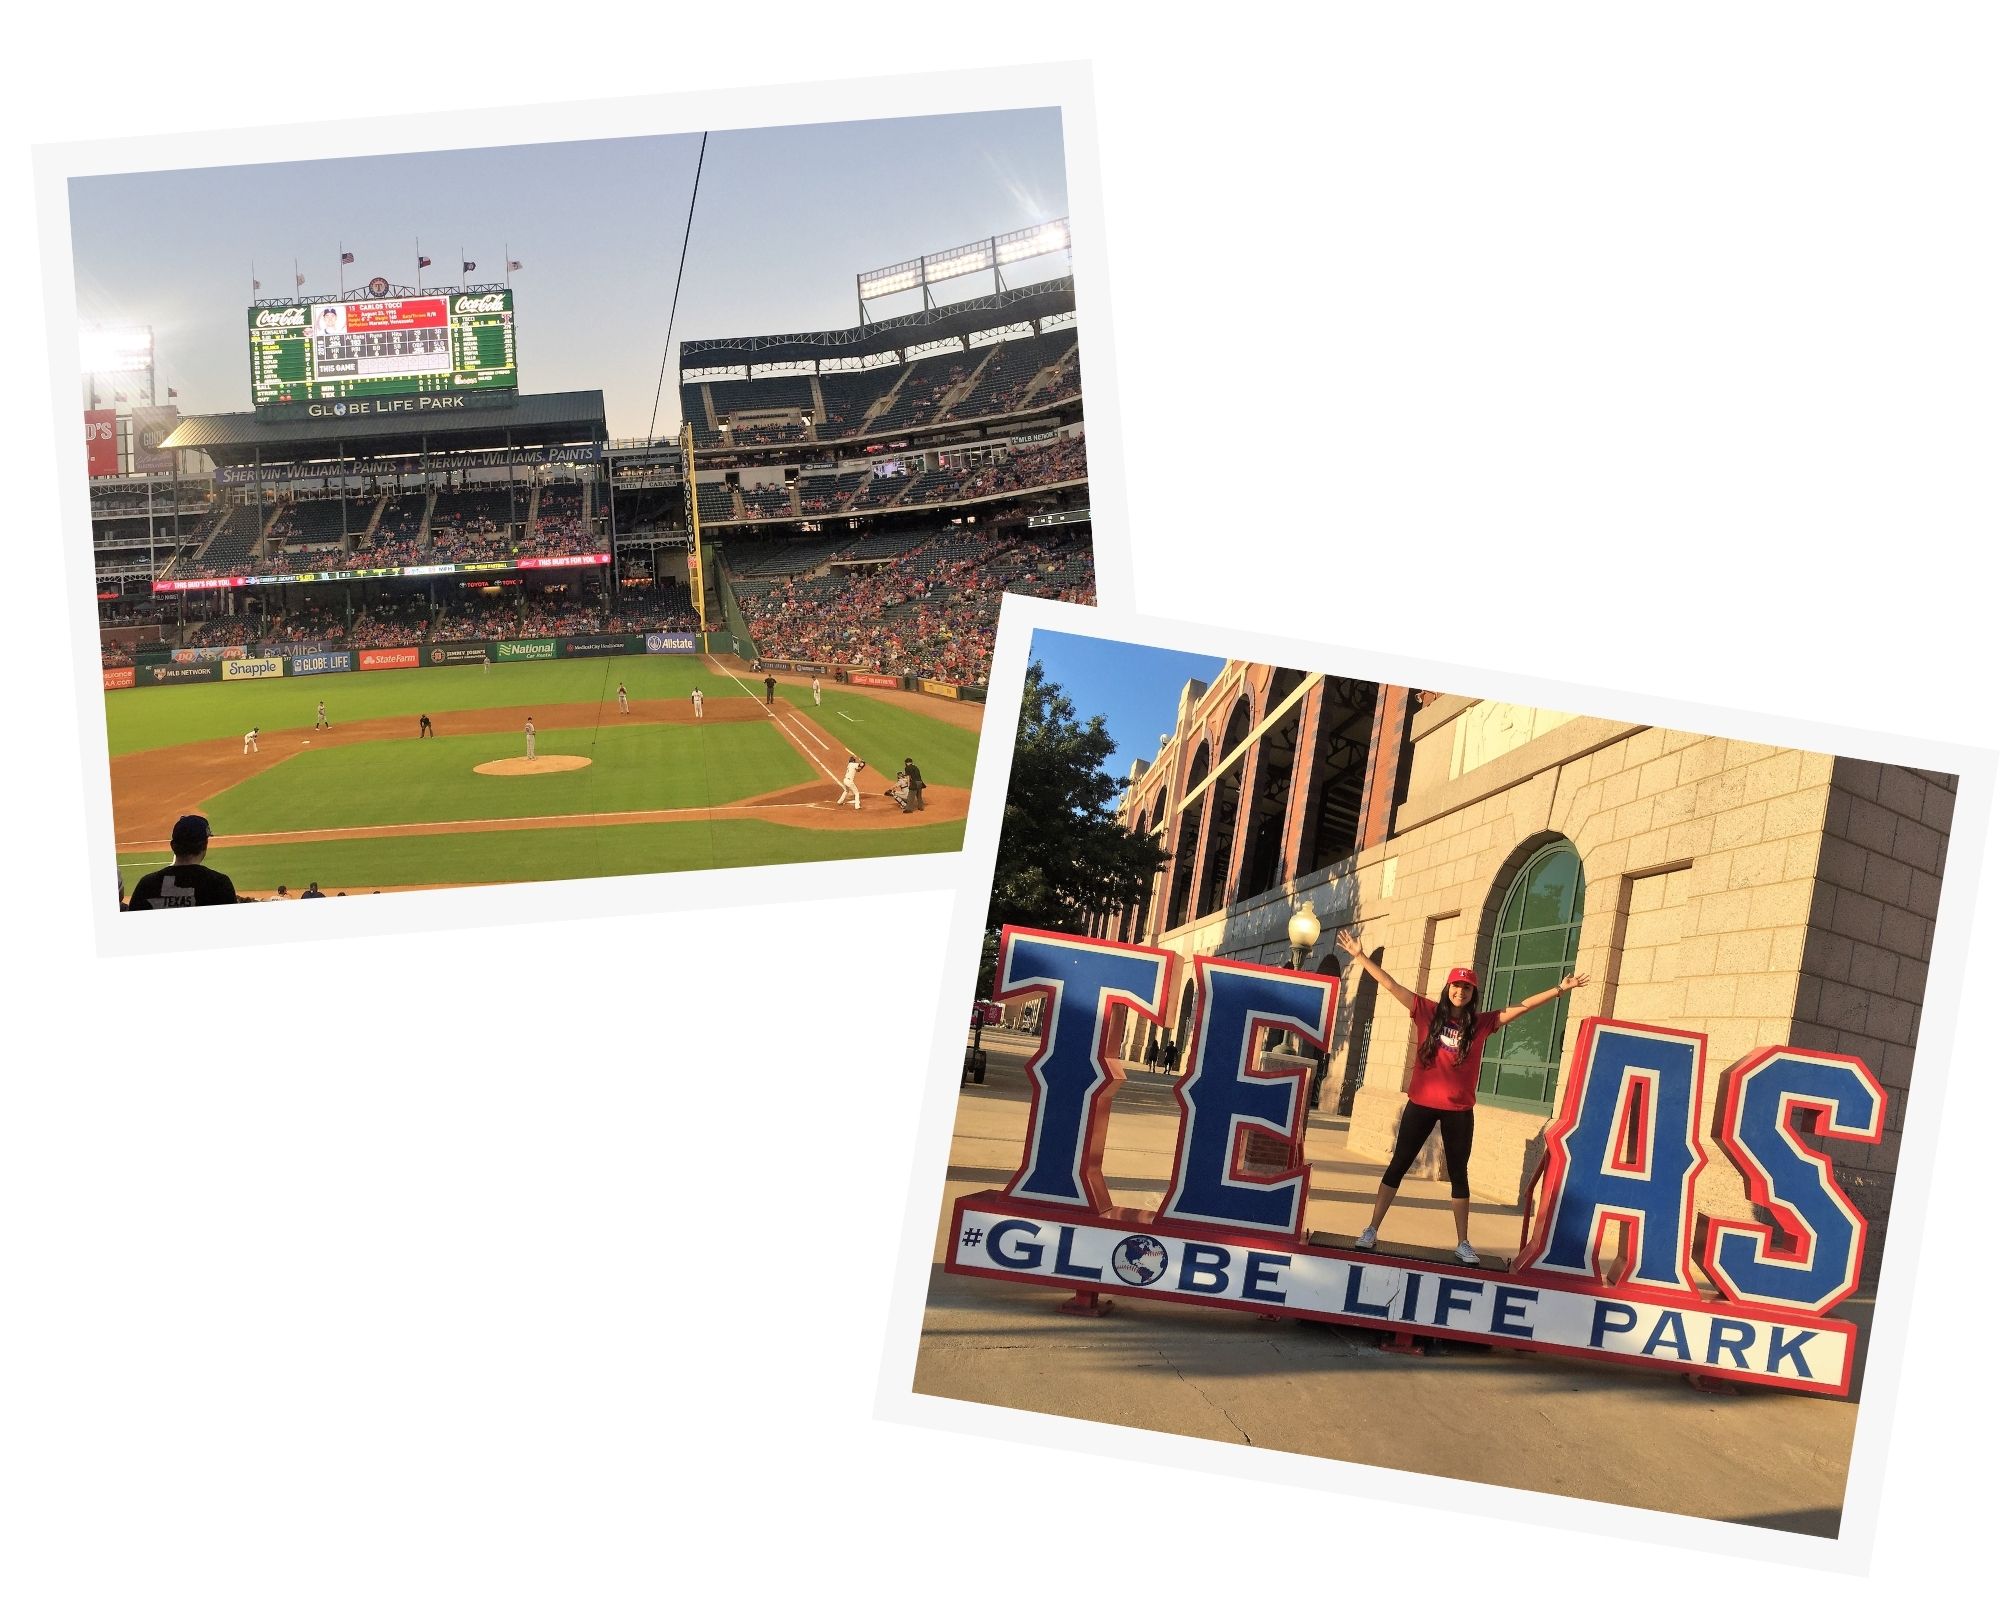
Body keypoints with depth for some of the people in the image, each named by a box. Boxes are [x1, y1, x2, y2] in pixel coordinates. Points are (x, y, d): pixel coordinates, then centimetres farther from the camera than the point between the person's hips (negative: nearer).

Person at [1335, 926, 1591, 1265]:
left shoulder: (1481, 1024, 1)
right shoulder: (1428, 1013, -2)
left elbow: (1521, 1007, 2)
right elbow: (1391, 985, -5)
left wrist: (1560, 990, 0)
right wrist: (1361, 957, -9)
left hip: (1459, 1111, 1)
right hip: (1421, 1105, -1)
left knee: (1458, 1175, 9)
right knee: (1398, 1166, 5)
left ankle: (1463, 1243, 17)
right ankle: (1371, 1231, 9)